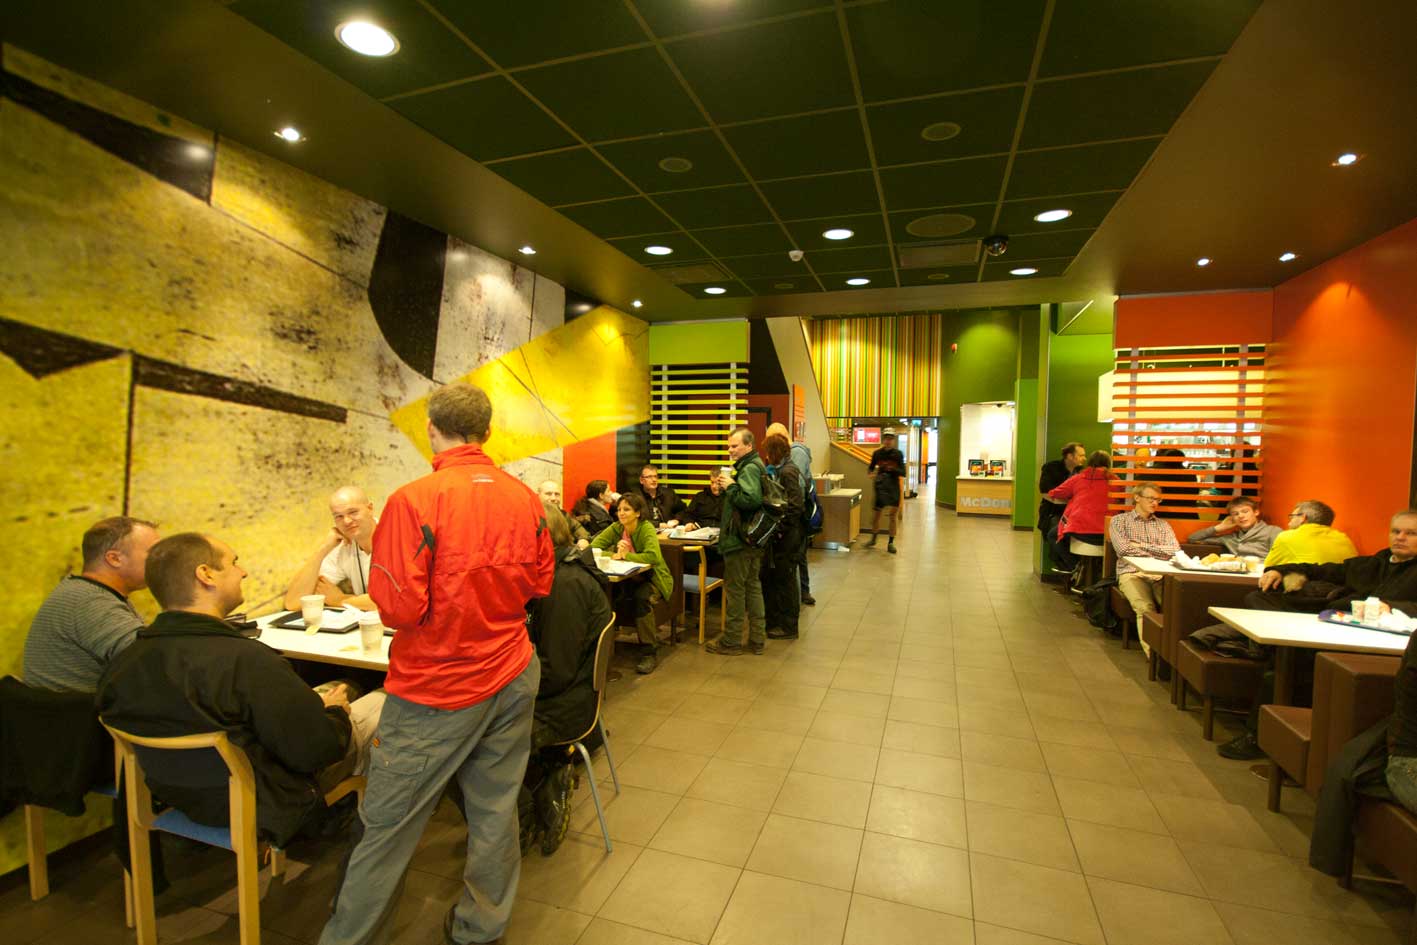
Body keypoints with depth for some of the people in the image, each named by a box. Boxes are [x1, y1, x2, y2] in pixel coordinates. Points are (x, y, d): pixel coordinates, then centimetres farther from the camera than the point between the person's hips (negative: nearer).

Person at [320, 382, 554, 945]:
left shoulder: (415, 501, -18)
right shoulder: (525, 499, -3)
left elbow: (398, 608, -18)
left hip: (437, 691, -5)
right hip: (513, 678, 5)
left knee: (388, 825, 13)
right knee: (495, 808, 19)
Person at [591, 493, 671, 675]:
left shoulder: (646, 528, -17)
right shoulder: (616, 528, -2)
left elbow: (653, 556, -34)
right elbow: (593, 547, -10)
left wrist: (626, 555, -26)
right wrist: (614, 555, -26)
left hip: (652, 578, -4)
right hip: (628, 579, 4)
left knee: (642, 597, -35)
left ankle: (649, 653, -20)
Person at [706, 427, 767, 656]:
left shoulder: (749, 468, -17)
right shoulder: (754, 466, 15)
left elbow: (751, 499, -30)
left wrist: (730, 486, -19)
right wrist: (730, 486, 9)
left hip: (740, 541, -10)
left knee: (734, 588, 0)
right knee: (753, 586, 14)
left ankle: (731, 641, 10)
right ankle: (758, 639, 22)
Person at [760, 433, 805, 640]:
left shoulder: (788, 472, -16)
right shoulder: (779, 470, 12)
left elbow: (794, 507, -22)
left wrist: (779, 529, -19)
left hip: (786, 537, -9)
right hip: (778, 537, 9)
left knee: (784, 580, 2)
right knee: (768, 576, 17)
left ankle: (788, 627, 15)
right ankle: (773, 619, 31)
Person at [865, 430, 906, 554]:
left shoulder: (898, 454, -2)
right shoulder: (877, 453, 2)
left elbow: (903, 472, -4)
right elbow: (871, 467, 14)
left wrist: (893, 469, -22)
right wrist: (870, 474, -9)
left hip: (893, 487, -1)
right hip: (880, 486, 1)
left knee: (892, 515, -2)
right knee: (876, 513, 7)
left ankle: (891, 543, 8)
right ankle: (873, 539, 27)